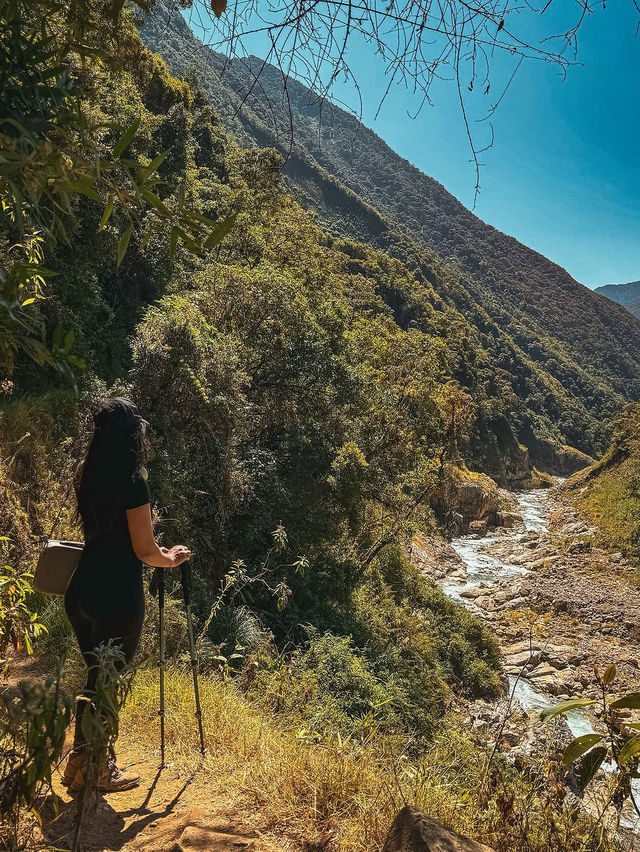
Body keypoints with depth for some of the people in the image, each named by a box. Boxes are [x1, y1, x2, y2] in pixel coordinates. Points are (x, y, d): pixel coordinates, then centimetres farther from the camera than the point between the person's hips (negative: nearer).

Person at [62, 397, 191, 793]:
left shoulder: (90, 479, 6)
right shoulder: (133, 481, -17)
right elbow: (144, 551, -14)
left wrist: (158, 551, 23)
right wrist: (172, 558, 6)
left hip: (82, 593, 8)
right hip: (117, 599, -7)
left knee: (96, 676, 20)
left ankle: (97, 760, 33)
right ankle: (88, 769, 21)